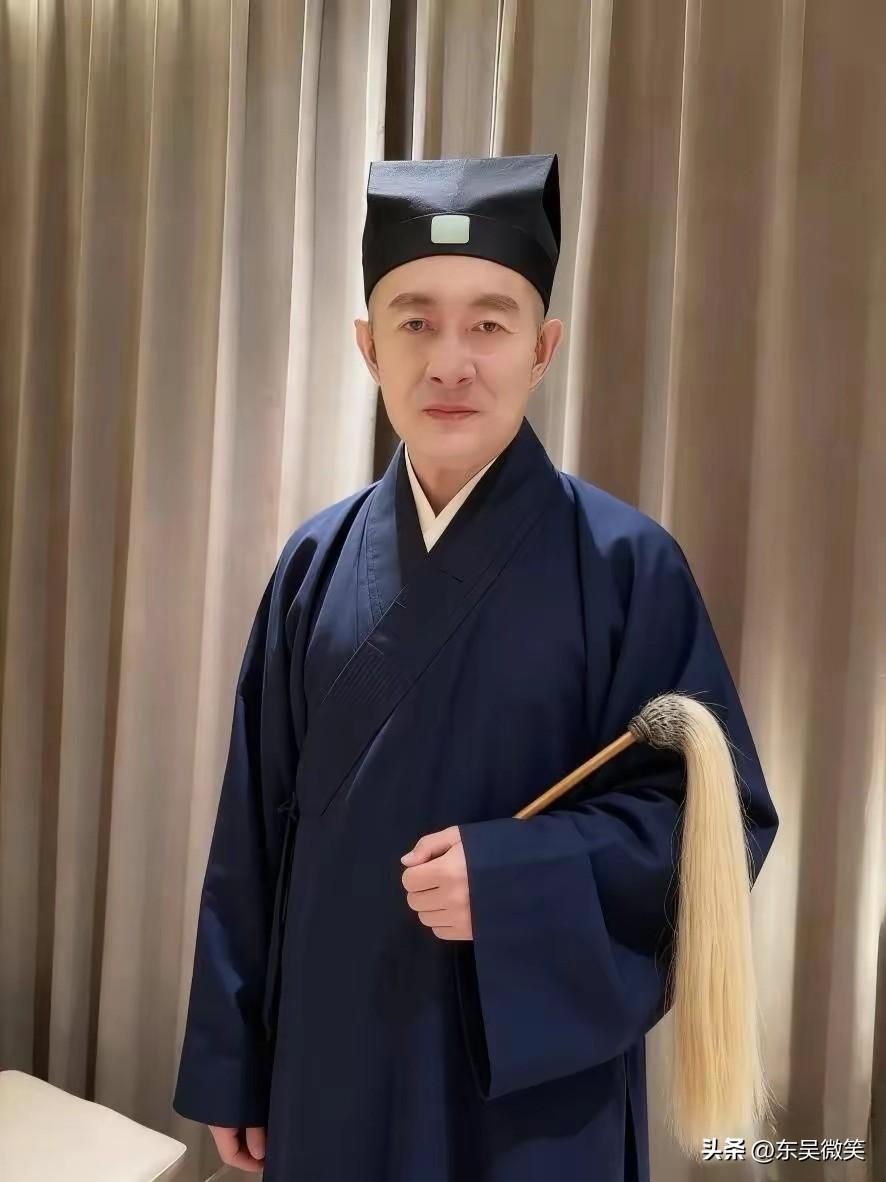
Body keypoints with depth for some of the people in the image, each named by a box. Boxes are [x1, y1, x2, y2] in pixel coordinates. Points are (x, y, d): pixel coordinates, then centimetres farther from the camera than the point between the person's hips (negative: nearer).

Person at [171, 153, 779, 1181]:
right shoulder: (316, 562, -3)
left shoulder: (627, 565, -13)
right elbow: (255, 827, 1)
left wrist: (514, 875, -24)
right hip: (333, 1056, 3)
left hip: (540, 1072, -2)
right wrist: (233, 1063, 5)